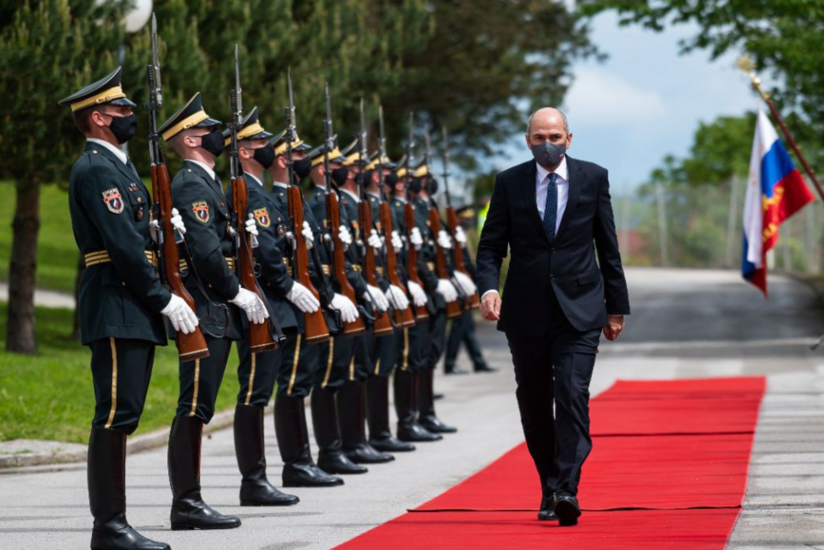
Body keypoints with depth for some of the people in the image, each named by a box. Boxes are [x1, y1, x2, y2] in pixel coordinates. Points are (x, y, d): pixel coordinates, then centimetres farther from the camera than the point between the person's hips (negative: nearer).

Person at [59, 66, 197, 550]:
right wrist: (164, 299, -16)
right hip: (116, 309, -10)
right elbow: (122, 244, -18)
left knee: (123, 414, 10)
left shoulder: (117, 165, 20)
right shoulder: (95, 169, -12)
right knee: (116, 413, -10)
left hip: (135, 310, 10)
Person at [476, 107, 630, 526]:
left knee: (572, 394, -16)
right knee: (534, 405, 8)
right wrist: (488, 288, -16)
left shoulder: (593, 178, 4)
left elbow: (608, 245, 9)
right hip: (526, 312, 2)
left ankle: (568, 491, -22)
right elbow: (491, 245, 4)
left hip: (579, 308, -2)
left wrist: (616, 305, 10)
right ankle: (549, 490, 23)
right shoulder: (509, 183, 3)